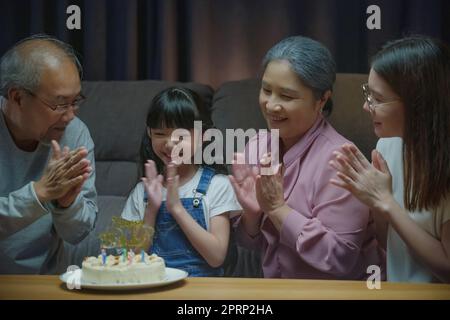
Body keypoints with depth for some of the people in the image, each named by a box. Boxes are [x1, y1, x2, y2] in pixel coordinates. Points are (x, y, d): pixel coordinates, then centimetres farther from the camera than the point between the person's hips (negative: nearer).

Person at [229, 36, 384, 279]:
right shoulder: (256, 147, 0)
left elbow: (340, 258, -20)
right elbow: (255, 242, 8)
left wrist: (277, 207, -21)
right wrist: (252, 214, -12)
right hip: (276, 289, 5)